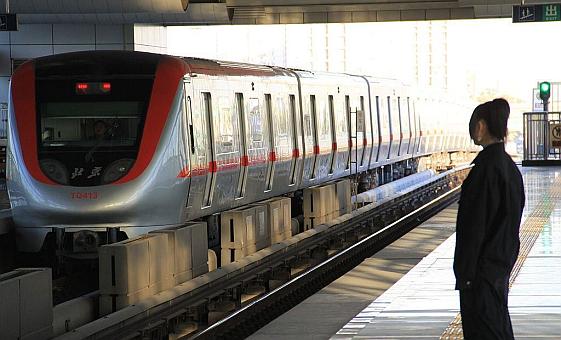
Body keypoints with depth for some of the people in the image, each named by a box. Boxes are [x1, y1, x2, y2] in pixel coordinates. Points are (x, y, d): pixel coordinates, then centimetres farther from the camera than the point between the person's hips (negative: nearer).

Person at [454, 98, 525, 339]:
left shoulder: (486, 167, -20)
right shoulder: (508, 165, 8)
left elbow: (476, 224, -21)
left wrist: (465, 273, -18)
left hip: (483, 265, -9)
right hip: (503, 261, 9)